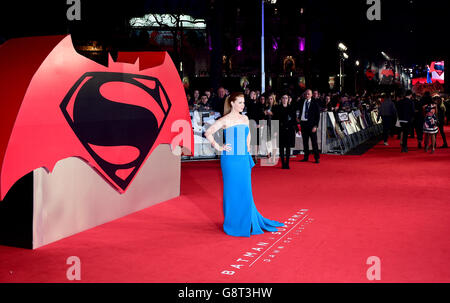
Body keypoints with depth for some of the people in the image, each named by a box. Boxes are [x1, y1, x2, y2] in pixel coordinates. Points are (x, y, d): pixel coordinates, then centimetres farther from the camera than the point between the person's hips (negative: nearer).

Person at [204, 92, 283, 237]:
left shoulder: (245, 119, 11)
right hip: (230, 160, -5)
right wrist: (218, 147, -9)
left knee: (245, 191, 11)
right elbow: (208, 133, -9)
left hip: (244, 159, 6)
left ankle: (248, 222, 26)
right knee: (232, 192, 2)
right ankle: (232, 224, 15)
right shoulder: (225, 120, -8)